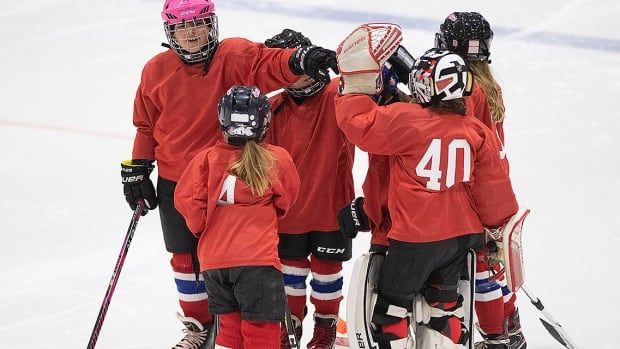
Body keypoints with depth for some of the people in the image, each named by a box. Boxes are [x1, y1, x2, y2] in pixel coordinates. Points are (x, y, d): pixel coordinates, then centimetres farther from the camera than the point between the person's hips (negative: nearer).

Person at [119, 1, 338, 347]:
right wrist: (137, 169, 8)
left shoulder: (233, 56, -12)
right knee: (186, 257, 14)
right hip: (175, 184, 3)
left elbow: (265, 64, -31)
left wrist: (299, 60, -50)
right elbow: (146, 126, 10)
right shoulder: (157, 71, -1)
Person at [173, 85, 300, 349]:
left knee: (230, 324, 16)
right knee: (261, 327, 0)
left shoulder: (206, 159, -2)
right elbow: (284, 205, 10)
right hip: (258, 257, -3)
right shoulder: (278, 160, -4)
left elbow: (186, 199, -1)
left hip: (214, 258, 3)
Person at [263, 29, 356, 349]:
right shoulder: (275, 109, -6)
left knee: (326, 268, 14)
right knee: (292, 268, 18)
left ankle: (326, 323, 36)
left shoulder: (338, 97, -14)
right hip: (288, 210, 2)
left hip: (331, 205, -2)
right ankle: (291, 321, 38)